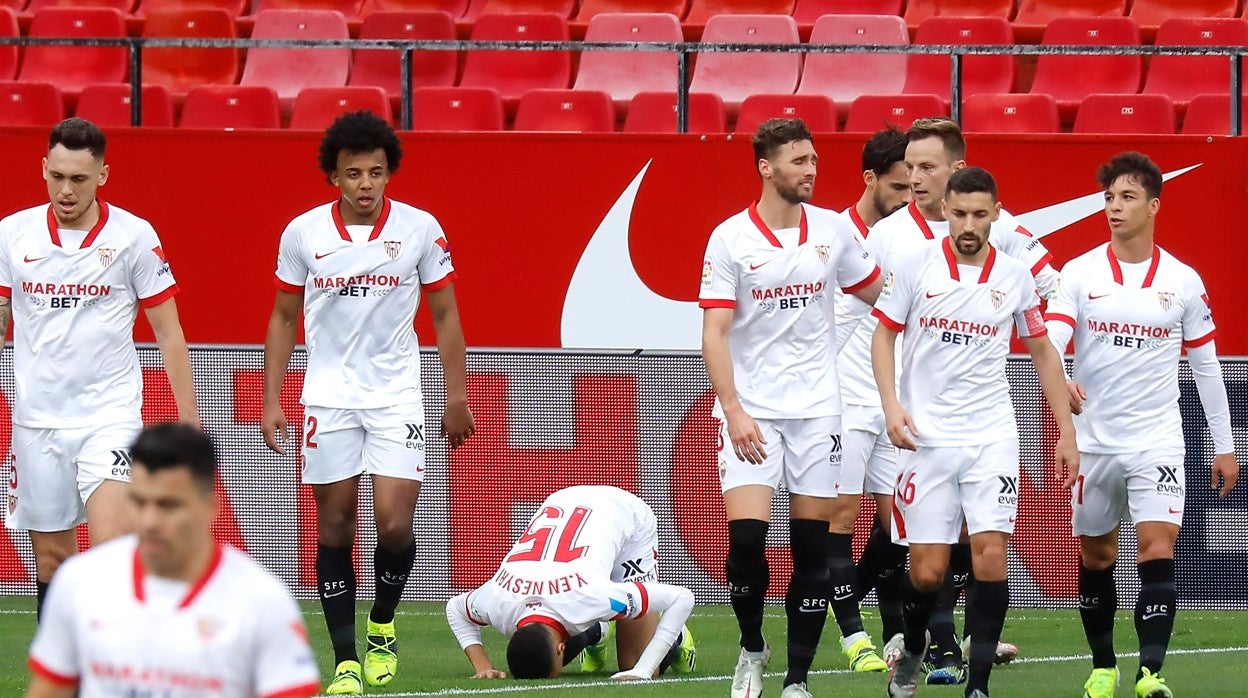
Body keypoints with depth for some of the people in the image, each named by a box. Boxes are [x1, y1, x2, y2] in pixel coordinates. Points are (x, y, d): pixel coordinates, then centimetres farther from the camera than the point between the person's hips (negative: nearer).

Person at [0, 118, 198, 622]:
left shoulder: (134, 236, -3)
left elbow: (168, 332, 2)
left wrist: (187, 414, -1)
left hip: (110, 414, -3)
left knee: (111, 547, -19)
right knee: (51, 557, 6)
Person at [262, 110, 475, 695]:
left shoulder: (421, 230, -3)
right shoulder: (302, 234, -1)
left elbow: (445, 317, 6)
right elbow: (283, 319, 9)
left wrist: (457, 396, 4)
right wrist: (271, 400, 4)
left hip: (396, 397, -1)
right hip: (328, 398, 1)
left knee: (395, 524, -11)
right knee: (334, 525, 0)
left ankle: (383, 627, 16)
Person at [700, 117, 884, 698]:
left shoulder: (833, 230, 4)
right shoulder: (730, 239, -5)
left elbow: (878, 295, 18)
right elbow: (714, 334, -7)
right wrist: (733, 410, -16)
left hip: (816, 409, 3)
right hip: (750, 411, -3)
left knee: (812, 547, 0)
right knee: (746, 536, -14)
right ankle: (751, 649, 11)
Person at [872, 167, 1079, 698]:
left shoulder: (1015, 277, 3)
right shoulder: (914, 266, -1)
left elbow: (1043, 352, 13)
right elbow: (883, 336, 5)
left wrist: (1066, 431, 11)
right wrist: (891, 404, -9)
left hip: (992, 438, 1)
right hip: (927, 436, -1)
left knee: (990, 556, -13)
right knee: (927, 570, -2)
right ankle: (912, 653, 28)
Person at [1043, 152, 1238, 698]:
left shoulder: (1184, 282, 2)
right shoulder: (1080, 273, 0)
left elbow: (1205, 365, 9)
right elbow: (1050, 339, -13)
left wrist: (1224, 445, 9)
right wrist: (1059, 382, -36)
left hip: (1157, 442, -1)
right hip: (1095, 440, 1)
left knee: (1158, 551, -15)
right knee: (1096, 558, 10)